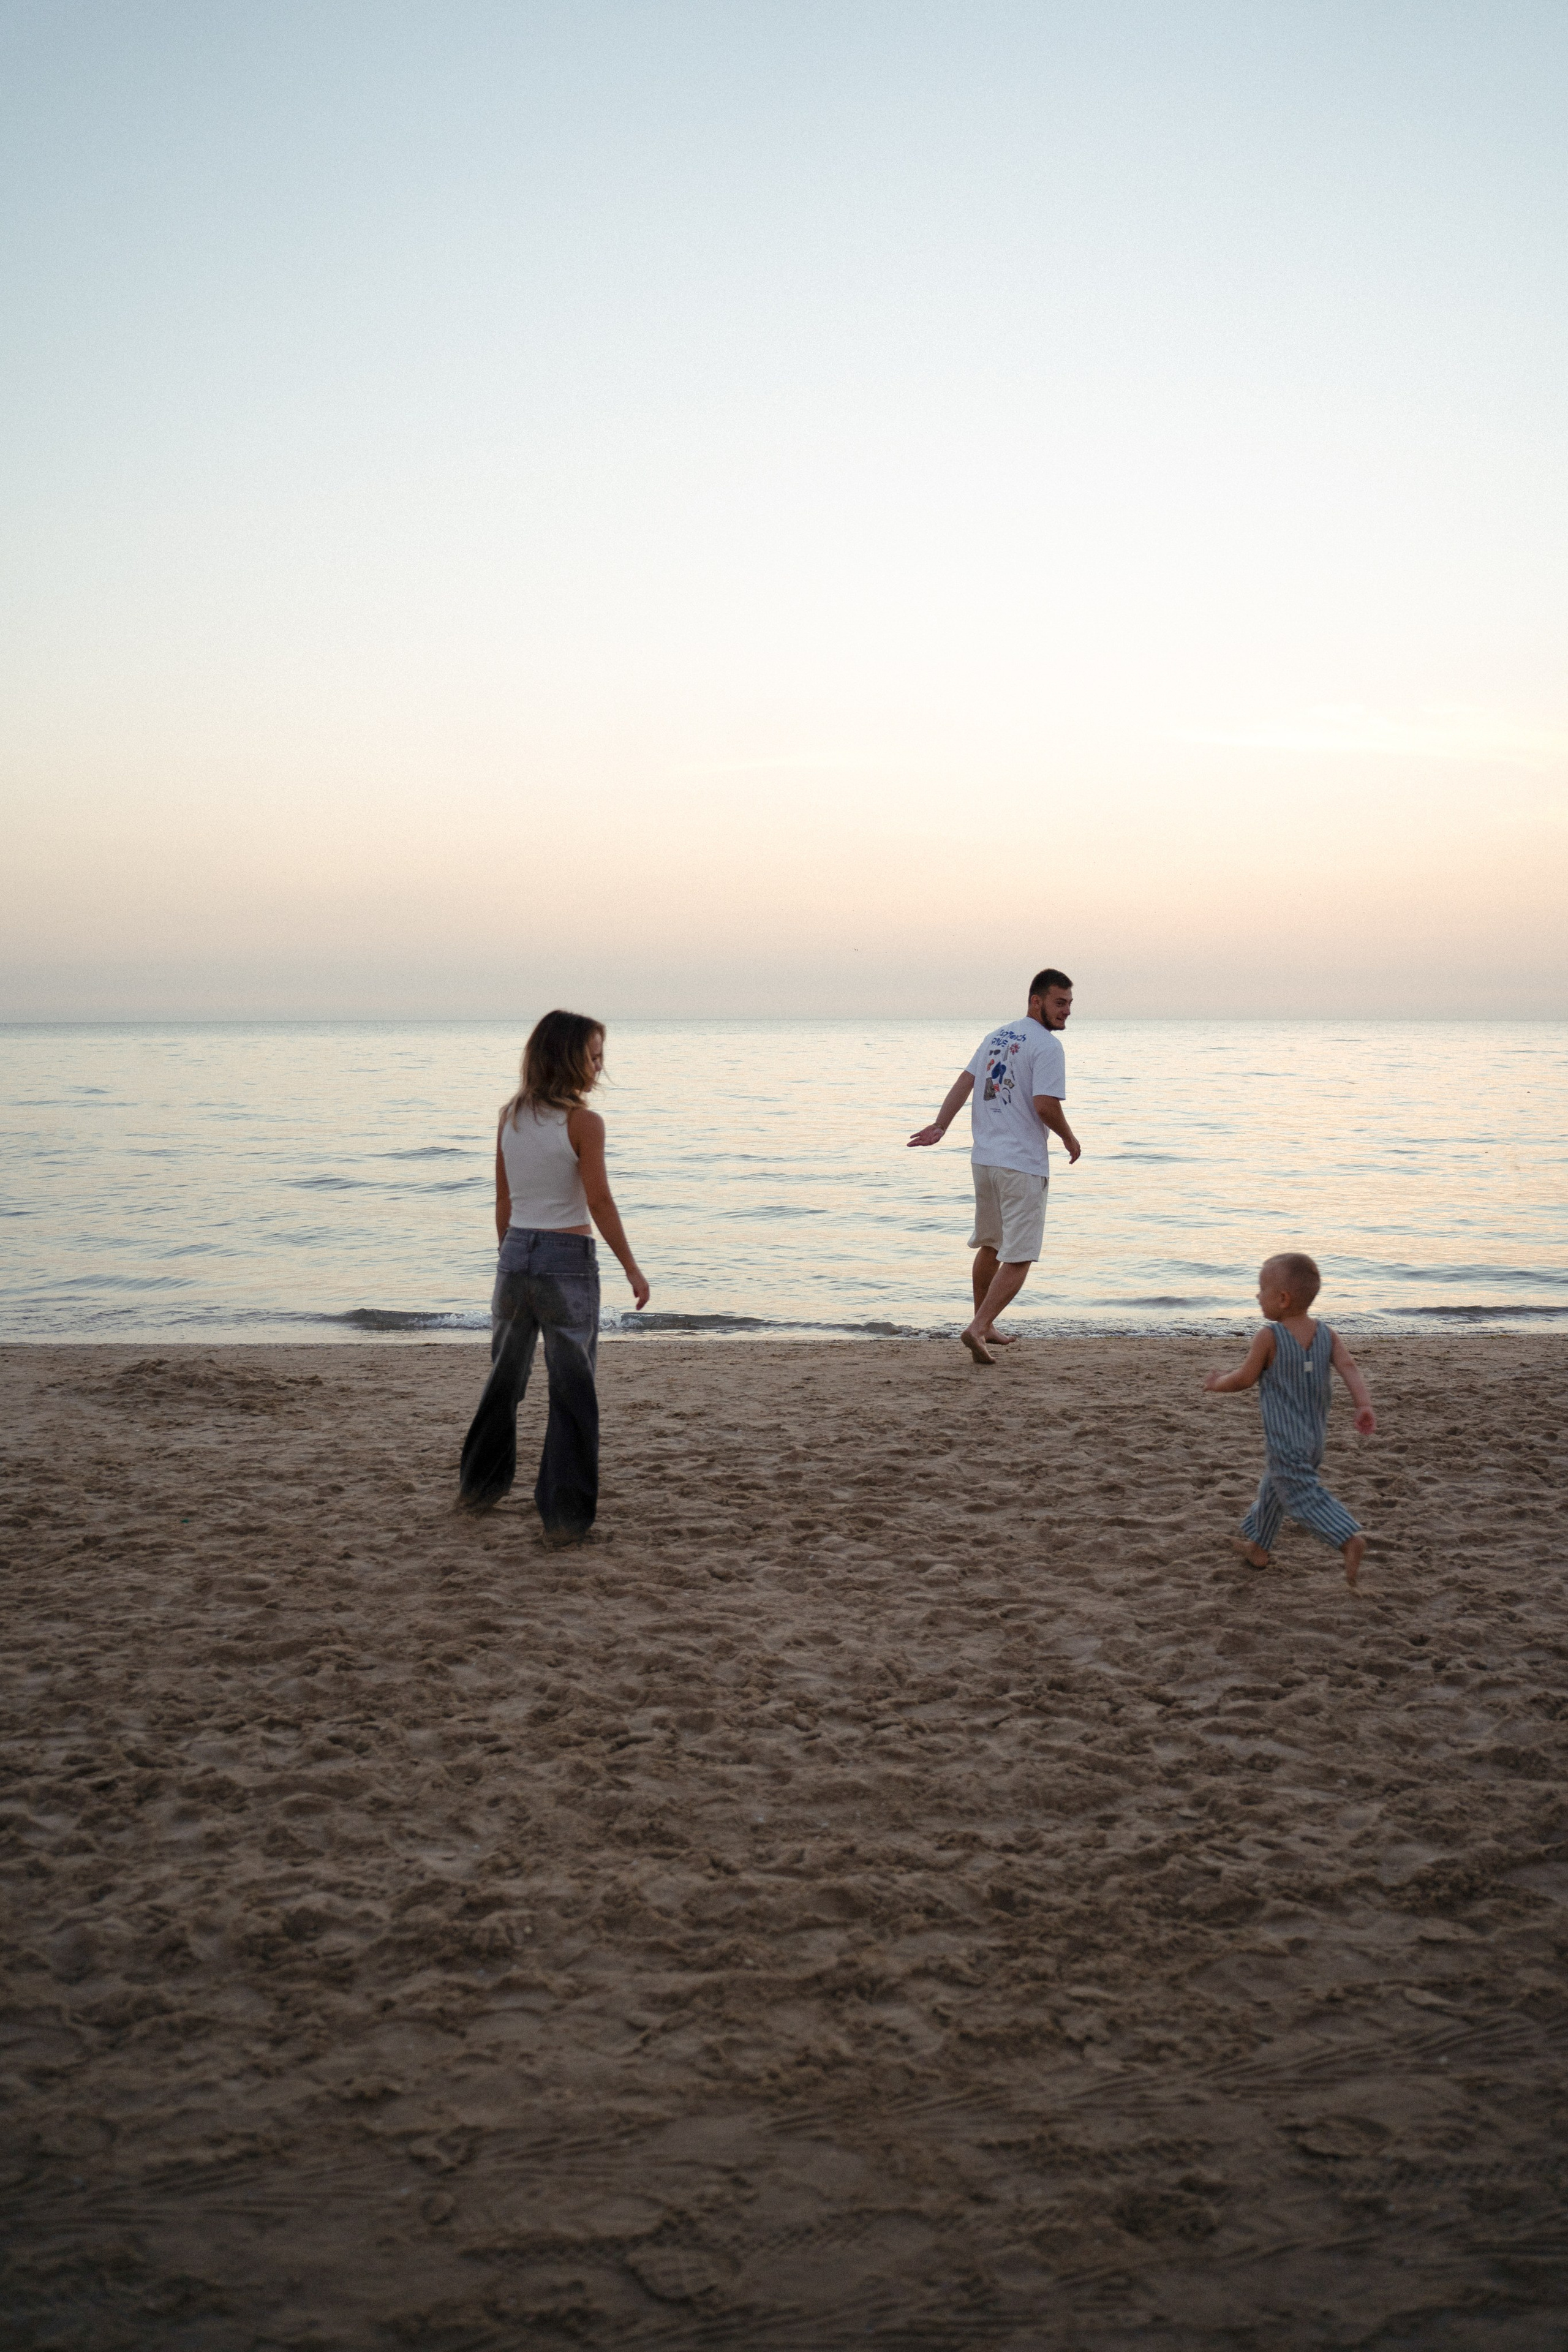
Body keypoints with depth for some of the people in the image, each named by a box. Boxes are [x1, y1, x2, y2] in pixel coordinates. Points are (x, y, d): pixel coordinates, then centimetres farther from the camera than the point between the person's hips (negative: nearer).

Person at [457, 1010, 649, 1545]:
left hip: (516, 1254, 6)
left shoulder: (510, 1117, 4)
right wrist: (632, 1269, -6)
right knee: (572, 1390, 3)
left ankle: (479, 1485, 35)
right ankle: (563, 1516, 4)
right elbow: (600, 1204, -14)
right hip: (567, 1260, -6)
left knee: (505, 1378, 21)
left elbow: (503, 1201, 10)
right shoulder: (583, 1123, -13)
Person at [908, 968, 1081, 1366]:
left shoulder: (997, 1035, 14)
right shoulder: (1046, 1046, -11)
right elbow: (1045, 1106, -19)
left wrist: (940, 1126, 1)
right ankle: (978, 1328, -17)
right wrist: (1070, 1139, -3)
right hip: (1023, 1164, -8)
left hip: (984, 1158, 8)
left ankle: (983, 1324, 33)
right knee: (1018, 1258, -5)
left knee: (990, 1246, 23)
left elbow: (964, 1082, 7)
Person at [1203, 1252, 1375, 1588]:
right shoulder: (1327, 1335, 1)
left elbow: (1245, 1378, -8)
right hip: (1315, 1437, 8)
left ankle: (1348, 1539, -26)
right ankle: (1257, 1545, 36)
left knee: (1303, 1495, -8)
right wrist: (1364, 1404, -23)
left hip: (1284, 1440, -8)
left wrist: (1218, 1384, 11)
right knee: (1274, 1488, 23)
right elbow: (1349, 1367, -13)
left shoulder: (1269, 1337, -15)